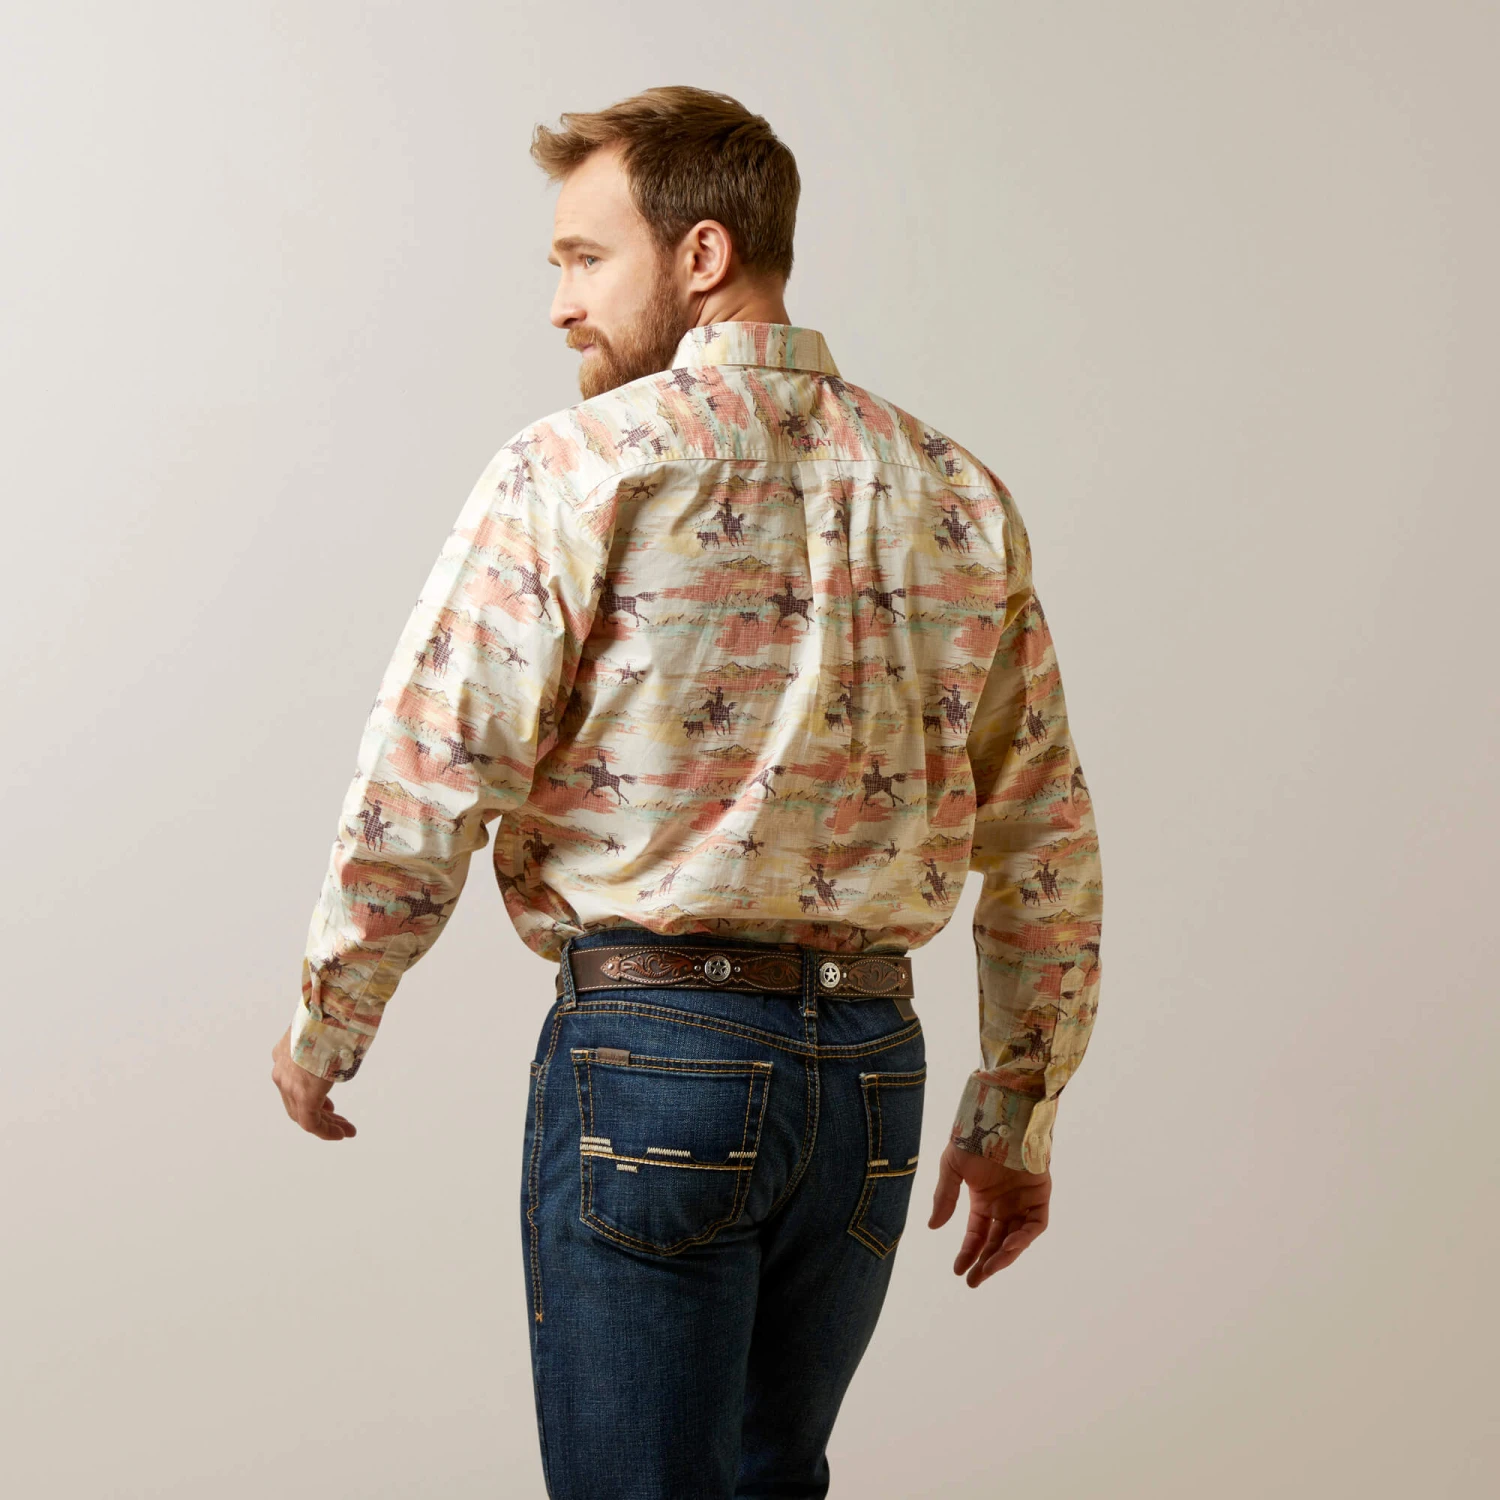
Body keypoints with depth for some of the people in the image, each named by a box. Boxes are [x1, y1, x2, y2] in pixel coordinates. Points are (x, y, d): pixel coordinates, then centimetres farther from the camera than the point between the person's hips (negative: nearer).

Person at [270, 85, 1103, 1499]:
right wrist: (1017, 1107, 19)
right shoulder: (956, 492, 9)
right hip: (873, 1064, 6)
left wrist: (324, 1025, 4)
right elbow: (1044, 836, 12)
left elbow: (424, 784, -10)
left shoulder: (578, 469, -7)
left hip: (652, 1043, -5)